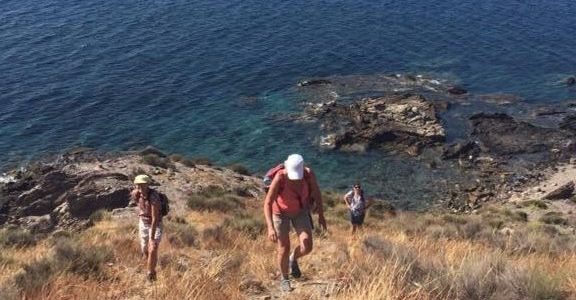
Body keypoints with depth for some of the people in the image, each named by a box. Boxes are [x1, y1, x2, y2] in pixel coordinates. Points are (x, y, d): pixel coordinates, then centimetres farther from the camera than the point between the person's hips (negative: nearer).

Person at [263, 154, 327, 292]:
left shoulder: (309, 173, -29)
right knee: (284, 248, 3)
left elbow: (316, 192, -10)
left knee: (307, 247, -10)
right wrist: (270, 228, -42)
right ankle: (284, 279, 31)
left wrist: (321, 215, -4)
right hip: (281, 212, -2)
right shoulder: (279, 178, -37)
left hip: (300, 210, 3)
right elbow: (267, 204, -33)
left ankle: (293, 259, 26)